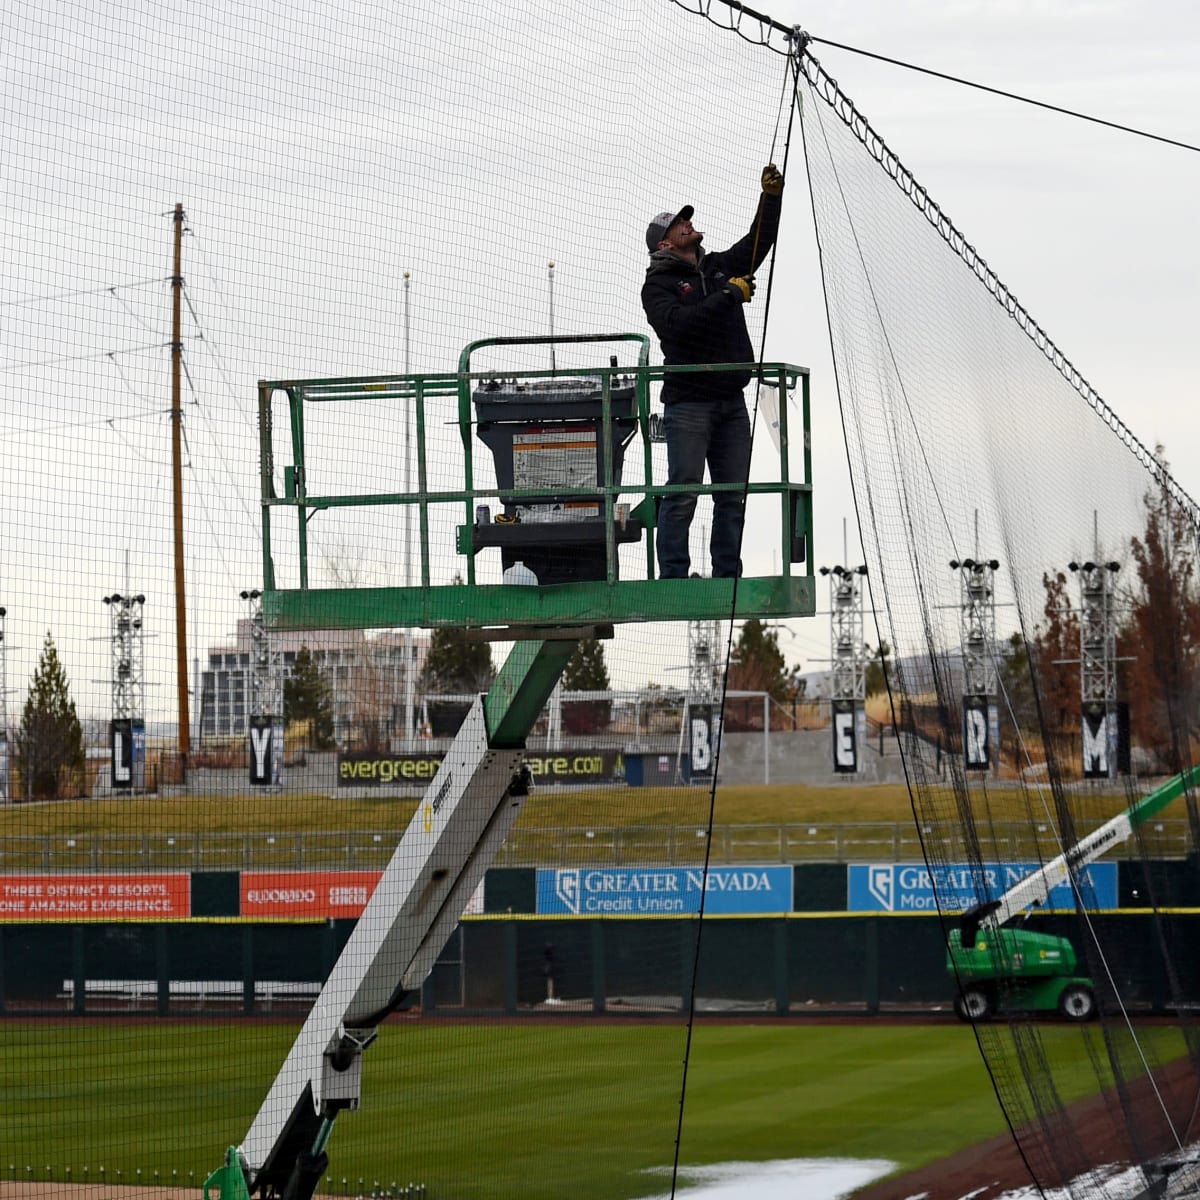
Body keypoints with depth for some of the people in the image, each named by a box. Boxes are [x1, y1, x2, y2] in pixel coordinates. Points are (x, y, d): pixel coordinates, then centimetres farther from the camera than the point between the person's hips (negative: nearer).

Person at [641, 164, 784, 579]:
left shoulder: (719, 267, 18)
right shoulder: (658, 285, -2)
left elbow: (759, 242, 18)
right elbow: (679, 322, -19)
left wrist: (772, 195, 5)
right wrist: (729, 296, -18)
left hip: (731, 402, 6)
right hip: (688, 401, -6)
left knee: (733, 496, 6)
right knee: (683, 494, -9)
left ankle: (727, 576, 11)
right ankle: (673, 578, -8)